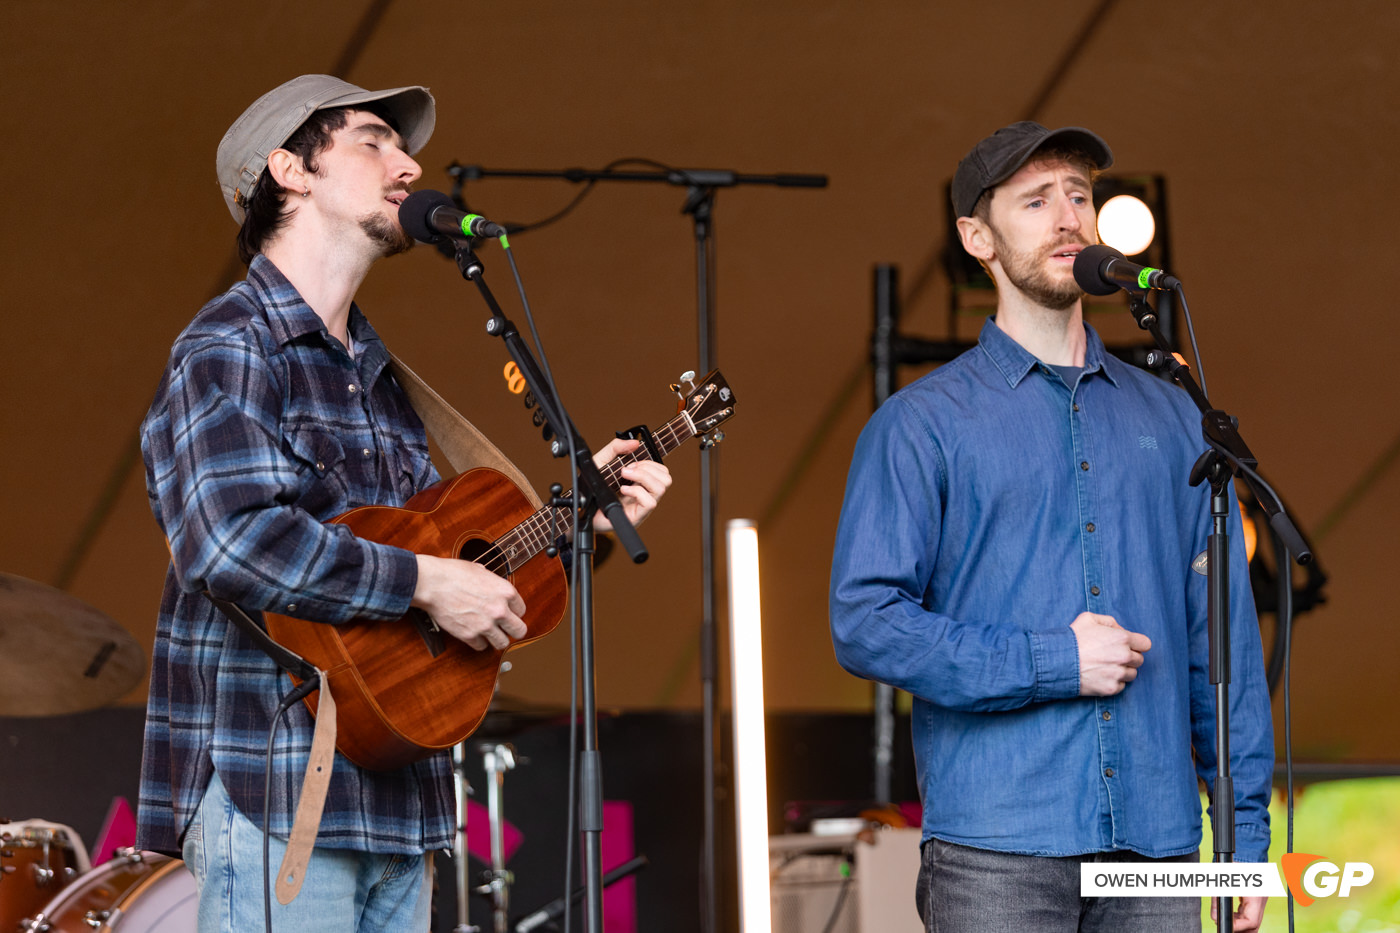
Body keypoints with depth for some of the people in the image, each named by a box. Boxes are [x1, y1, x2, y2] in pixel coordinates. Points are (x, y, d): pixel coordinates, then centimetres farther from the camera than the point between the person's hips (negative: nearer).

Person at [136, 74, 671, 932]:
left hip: (390, 809, 9)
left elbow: (437, 534, 24)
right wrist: (424, 582, -21)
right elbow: (231, 541, -25)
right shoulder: (227, 350, -9)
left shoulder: (376, 373, 20)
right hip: (273, 797, -9)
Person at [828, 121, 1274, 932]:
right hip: (997, 851, -3)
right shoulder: (922, 424, 4)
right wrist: (1049, 662, -11)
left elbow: (1223, 633, 14)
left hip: (1156, 847, 4)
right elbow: (865, 622, -5)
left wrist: (1246, 828, 8)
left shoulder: (1170, 418, 16)